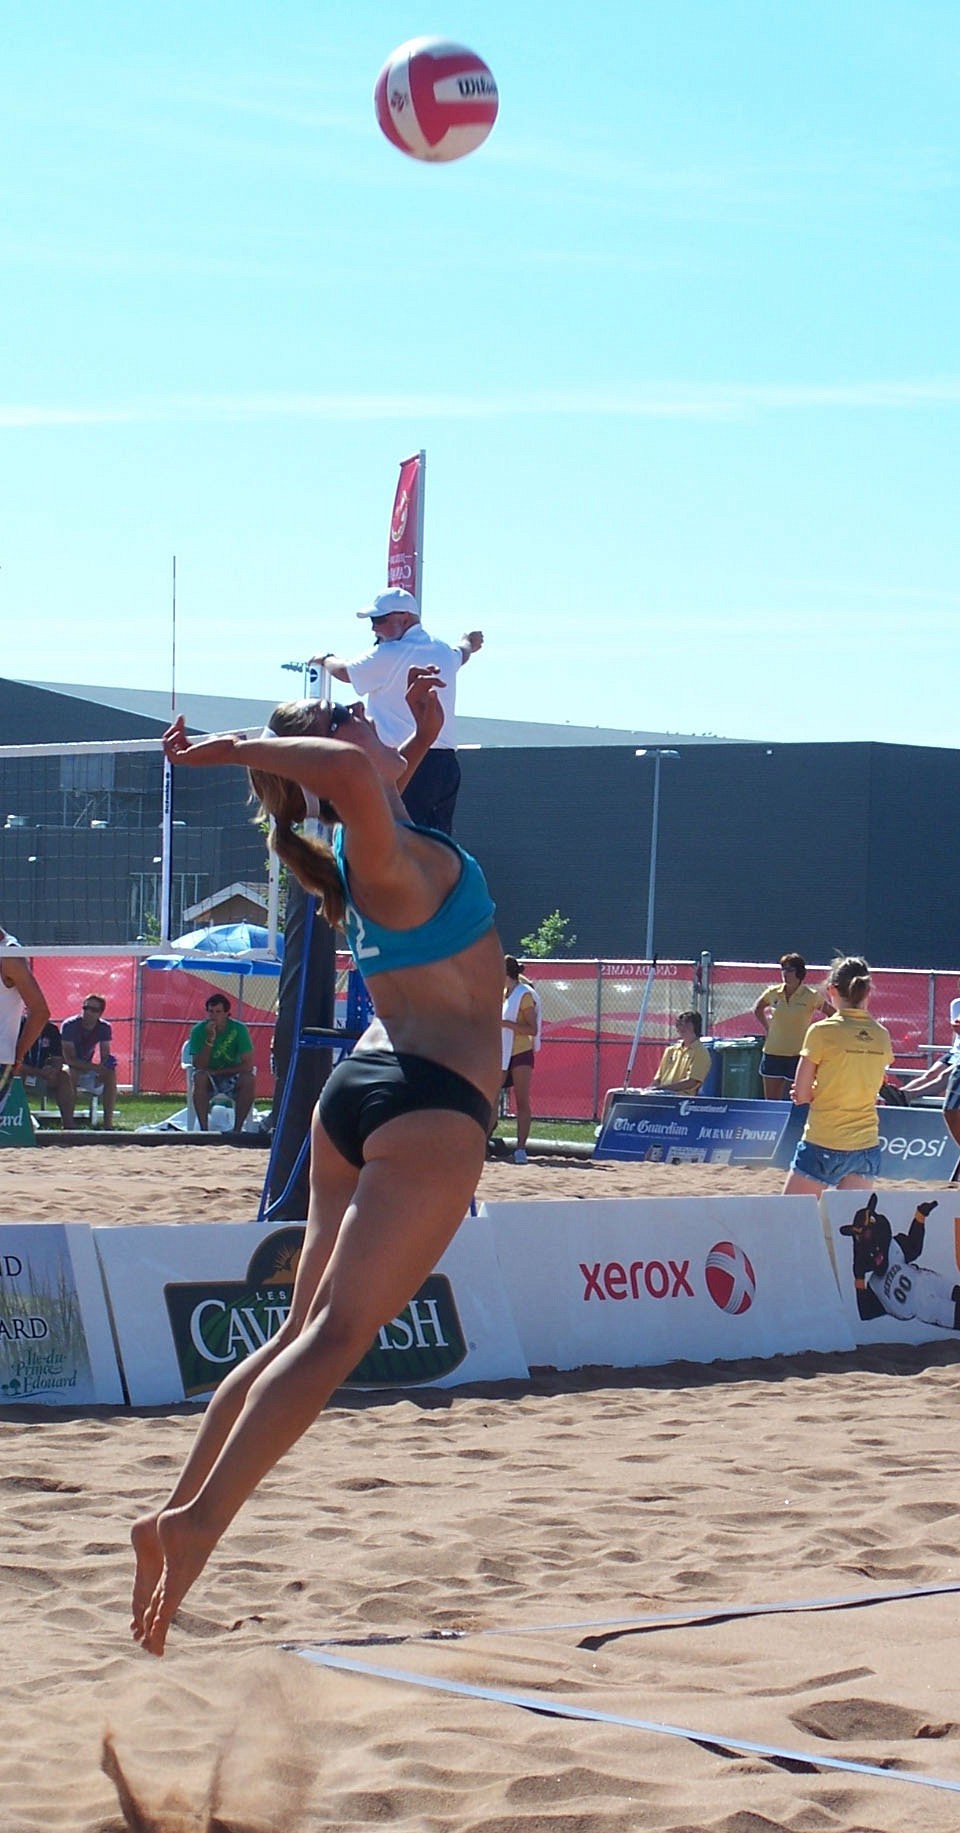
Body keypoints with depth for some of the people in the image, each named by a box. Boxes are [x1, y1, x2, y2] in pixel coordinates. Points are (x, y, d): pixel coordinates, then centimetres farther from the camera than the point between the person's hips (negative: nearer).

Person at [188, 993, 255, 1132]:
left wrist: (218, 1072, -17)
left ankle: (237, 1129, -22)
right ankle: (204, 1129, -30)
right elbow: (198, 1065, -20)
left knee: (248, 1079, -32)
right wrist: (210, 1040, -31)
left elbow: (248, 1064, -16)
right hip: (209, 1078, 0)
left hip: (232, 1075, 0)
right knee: (199, 1077, -34)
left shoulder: (239, 1029, -13)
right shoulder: (199, 1030, -13)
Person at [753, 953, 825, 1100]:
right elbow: (758, 1010, 23)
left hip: (798, 1055, -4)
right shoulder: (773, 993, 3)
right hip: (773, 1054, 4)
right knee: (771, 1103, 6)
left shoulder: (811, 997, -7)